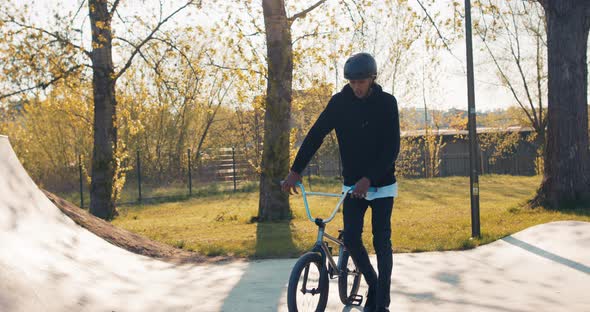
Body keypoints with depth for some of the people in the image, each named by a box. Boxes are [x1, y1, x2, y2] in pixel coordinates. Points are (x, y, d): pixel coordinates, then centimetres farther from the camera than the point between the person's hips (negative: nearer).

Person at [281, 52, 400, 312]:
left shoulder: (387, 103, -11)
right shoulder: (340, 102, -6)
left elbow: (392, 148, -16)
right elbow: (315, 135, -9)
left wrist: (369, 179, -26)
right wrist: (295, 170, -17)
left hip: (382, 185, -2)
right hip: (353, 185, 2)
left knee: (381, 242, -3)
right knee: (351, 239, -6)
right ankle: (373, 285, 18)